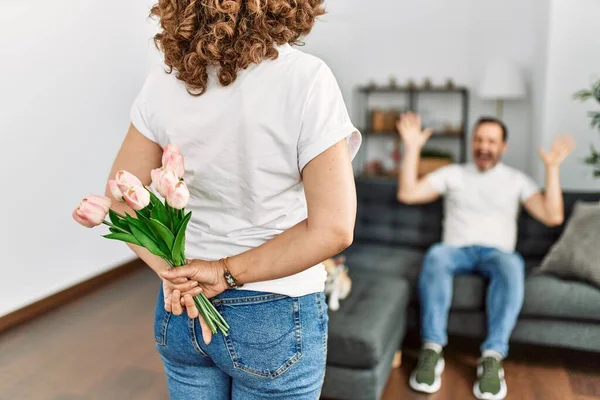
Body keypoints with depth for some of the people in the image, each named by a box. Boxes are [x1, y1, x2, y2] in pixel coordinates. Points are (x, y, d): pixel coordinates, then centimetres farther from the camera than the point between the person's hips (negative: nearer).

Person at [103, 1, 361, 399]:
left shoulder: (164, 82, -6)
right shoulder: (306, 79, -19)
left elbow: (121, 199, 0)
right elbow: (333, 229, -22)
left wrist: (171, 271, -9)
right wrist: (228, 273, -16)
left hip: (182, 309, 4)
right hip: (274, 319, -4)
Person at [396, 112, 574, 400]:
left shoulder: (516, 180, 18)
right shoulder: (453, 174, 17)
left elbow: (552, 216, 4)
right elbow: (407, 193, 6)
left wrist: (552, 168, -3)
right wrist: (412, 148, 0)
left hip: (497, 252, 0)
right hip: (457, 249, 0)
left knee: (512, 265, -38)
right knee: (435, 256, -37)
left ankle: (493, 356, -37)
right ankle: (432, 350, -36)